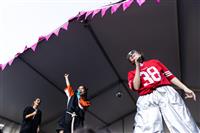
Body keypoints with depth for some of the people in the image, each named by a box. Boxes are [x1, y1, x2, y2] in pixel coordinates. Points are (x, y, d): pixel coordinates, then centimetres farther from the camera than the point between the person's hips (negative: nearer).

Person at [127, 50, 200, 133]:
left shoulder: (154, 62, 29)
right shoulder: (132, 73, 23)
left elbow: (170, 76, 21)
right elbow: (136, 87, 2)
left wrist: (185, 88, 8)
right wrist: (137, 66, 8)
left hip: (166, 91, 2)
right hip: (146, 99, -1)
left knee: (185, 126, -17)